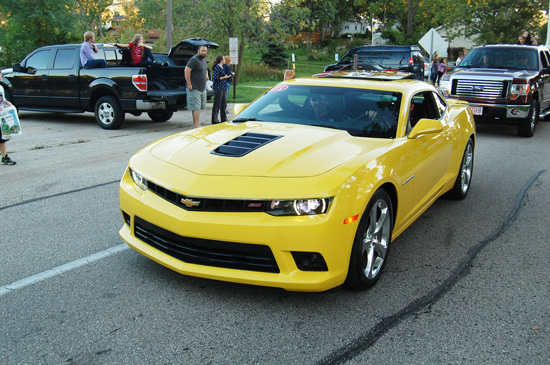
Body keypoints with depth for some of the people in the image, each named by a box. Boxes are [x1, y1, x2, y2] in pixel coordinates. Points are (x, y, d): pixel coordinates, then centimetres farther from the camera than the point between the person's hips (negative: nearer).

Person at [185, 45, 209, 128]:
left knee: (197, 108, 13)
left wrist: (206, 76, 16)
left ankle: (195, 125, 21)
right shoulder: (194, 59, -12)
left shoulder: (204, 60, 16)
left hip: (203, 88, 9)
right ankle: (197, 125, -11)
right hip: (195, 88, -9)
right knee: (196, 108, -11)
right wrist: (189, 84, -22)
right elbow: (187, 70, -20)